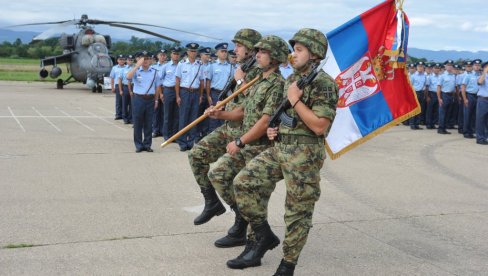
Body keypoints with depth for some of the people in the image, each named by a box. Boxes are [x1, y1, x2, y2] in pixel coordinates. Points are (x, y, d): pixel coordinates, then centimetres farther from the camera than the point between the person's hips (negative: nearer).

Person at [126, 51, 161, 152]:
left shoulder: (154, 72, 7)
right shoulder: (136, 71, 0)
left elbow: (157, 87, 12)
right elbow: (128, 76, -22)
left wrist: (156, 100, 9)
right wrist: (137, 65, -23)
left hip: (150, 99, 2)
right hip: (138, 99, -2)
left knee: (148, 123, 8)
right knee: (137, 123, 2)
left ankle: (147, 144, 18)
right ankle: (138, 145, 12)